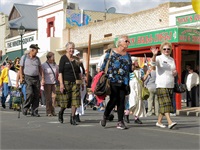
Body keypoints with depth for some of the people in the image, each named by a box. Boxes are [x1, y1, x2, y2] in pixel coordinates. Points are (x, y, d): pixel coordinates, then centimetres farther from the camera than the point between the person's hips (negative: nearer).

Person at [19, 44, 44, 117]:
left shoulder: (37, 59, 12)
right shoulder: (24, 57, 2)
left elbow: (40, 69, 14)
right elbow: (21, 68, 3)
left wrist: (42, 78, 4)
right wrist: (21, 77, -7)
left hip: (36, 78, 4)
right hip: (28, 78, -4)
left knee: (36, 95, 0)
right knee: (30, 93, -20)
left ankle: (34, 112, 7)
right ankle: (25, 108, 0)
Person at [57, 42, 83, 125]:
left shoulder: (75, 59, 13)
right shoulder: (63, 58, -1)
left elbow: (79, 72, 19)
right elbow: (60, 72, -7)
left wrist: (82, 82, 15)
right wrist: (61, 84, -15)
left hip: (75, 82, 4)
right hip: (66, 82, -4)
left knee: (75, 100, -5)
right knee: (65, 100, 2)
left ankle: (72, 118, -1)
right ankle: (60, 113, 30)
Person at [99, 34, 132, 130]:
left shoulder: (128, 55, 17)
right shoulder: (111, 52, 4)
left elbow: (130, 69, 21)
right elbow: (104, 64, 4)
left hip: (123, 82, 4)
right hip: (112, 80, -4)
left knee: (121, 101, -1)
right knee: (114, 100, -9)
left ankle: (120, 122, 4)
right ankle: (105, 117, 14)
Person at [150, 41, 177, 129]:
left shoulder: (172, 60, 16)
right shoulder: (159, 58, -2)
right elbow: (153, 63, -24)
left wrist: (175, 73, 0)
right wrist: (154, 55, -44)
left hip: (170, 85, 6)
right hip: (161, 85, -6)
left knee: (163, 105, 9)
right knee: (165, 103, -15)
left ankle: (159, 122, 18)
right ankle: (170, 122, -22)